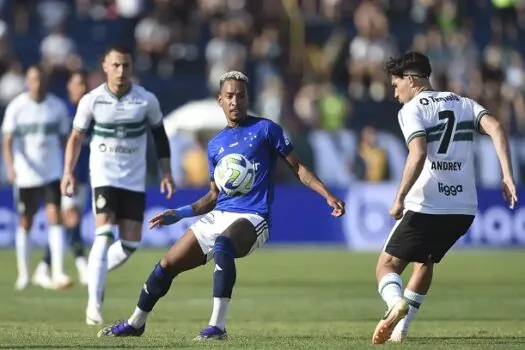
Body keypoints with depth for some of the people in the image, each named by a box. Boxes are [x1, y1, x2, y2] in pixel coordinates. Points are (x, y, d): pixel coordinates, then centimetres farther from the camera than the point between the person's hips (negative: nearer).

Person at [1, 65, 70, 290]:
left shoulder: (58, 107, 2)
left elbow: (64, 139, 11)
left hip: (53, 174, 1)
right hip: (26, 176, -1)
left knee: (55, 217, -13)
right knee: (25, 224, 7)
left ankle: (58, 272, -16)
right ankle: (23, 274, 20)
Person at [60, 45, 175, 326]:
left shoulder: (147, 100, -4)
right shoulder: (91, 100, -6)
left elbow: (159, 134, 9)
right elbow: (76, 137, 5)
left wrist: (166, 172, 4)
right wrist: (68, 171, -5)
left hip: (135, 180, 2)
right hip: (103, 176, -2)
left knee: (130, 244, 0)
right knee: (104, 235, -18)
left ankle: (95, 274, 29)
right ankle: (94, 303, -16)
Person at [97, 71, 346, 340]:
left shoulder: (265, 129, 2)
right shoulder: (215, 145, 16)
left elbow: (297, 168, 3)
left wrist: (328, 196, -8)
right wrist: (180, 214, 13)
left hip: (252, 218, -6)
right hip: (217, 217, 6)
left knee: (222, 245, -39)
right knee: (167, 266, 5)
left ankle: (217, 326, -39)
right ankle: (136, 323, 28)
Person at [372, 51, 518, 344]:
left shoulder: (411, 110, -1)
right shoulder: (464, 104, 16)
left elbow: (418, 155, -17)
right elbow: (496, 128, -1)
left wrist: (399, 199, -11)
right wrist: (508, 177, -6)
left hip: (426, 207, -6)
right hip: (464, 209, 6)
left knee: (388, 265, 3)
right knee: (425, 262, 27)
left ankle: (396, 303, -28)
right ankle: (400, 328, 24)